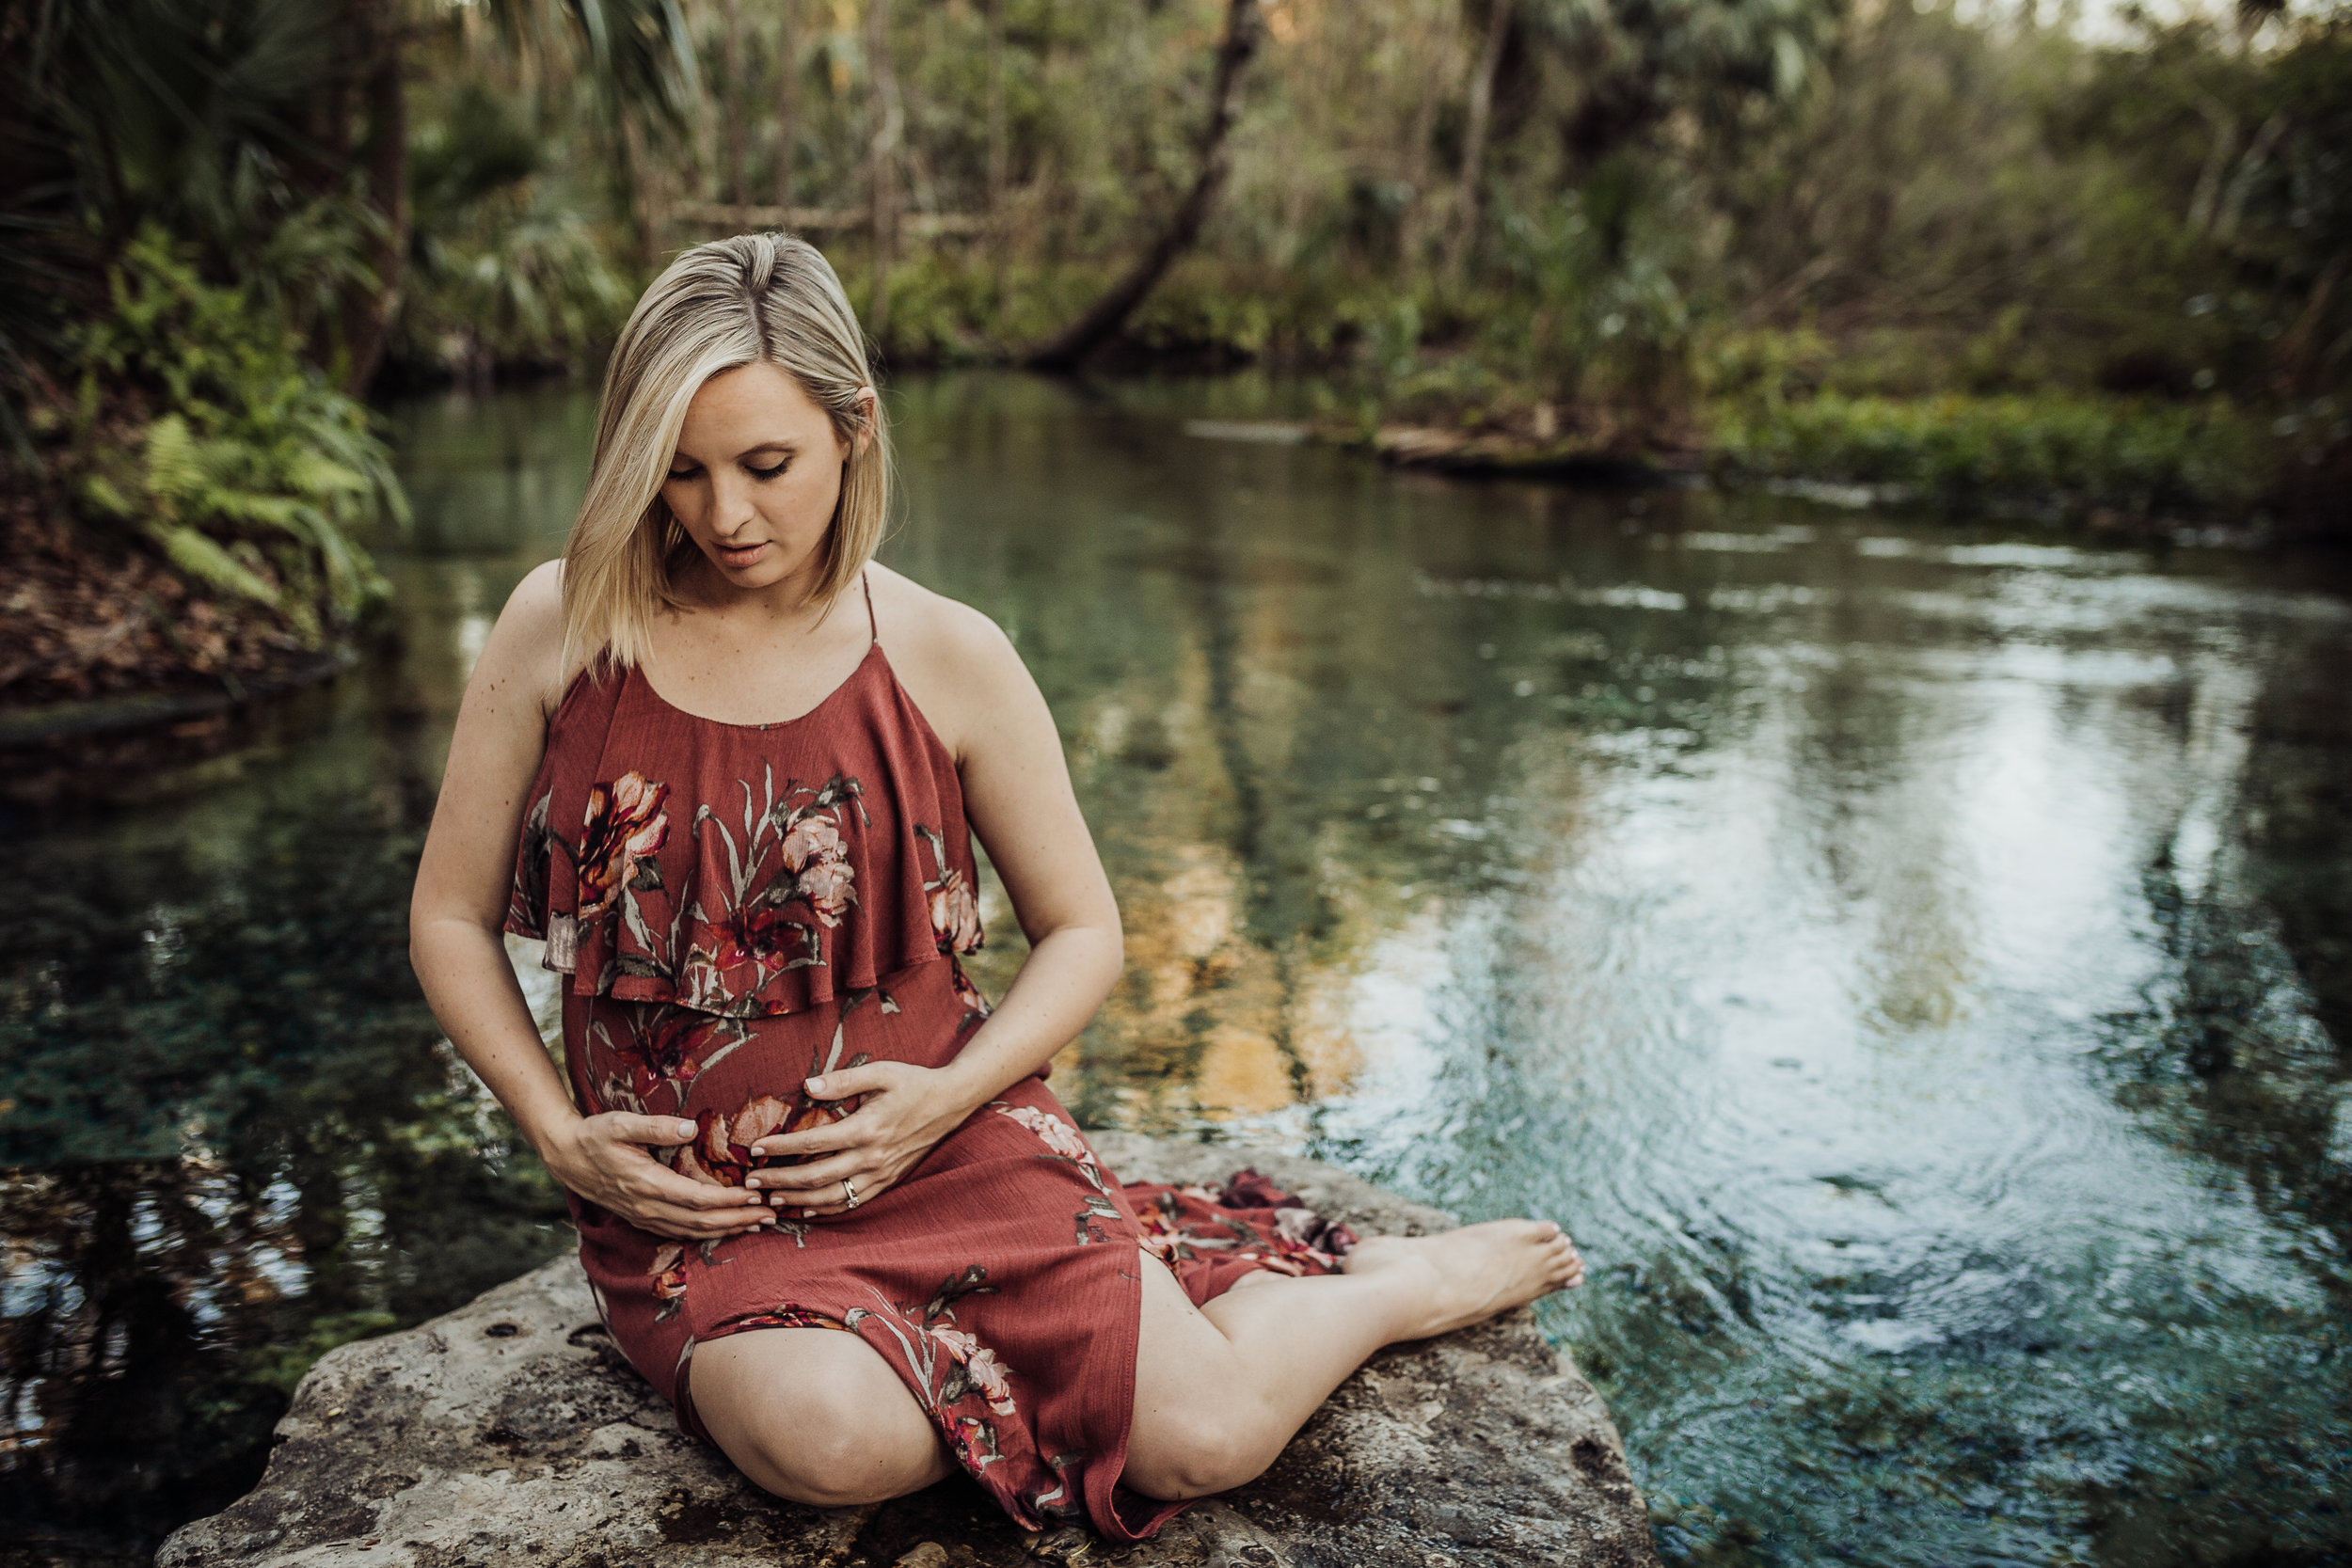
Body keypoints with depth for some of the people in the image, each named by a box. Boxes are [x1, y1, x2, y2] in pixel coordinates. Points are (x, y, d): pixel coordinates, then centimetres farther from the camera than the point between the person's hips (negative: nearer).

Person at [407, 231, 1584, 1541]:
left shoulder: (949, 659, -5)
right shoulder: (561, 630, -3)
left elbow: (1085, 932, 5)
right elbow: (452, 919, 6)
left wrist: (947, 1098, -11)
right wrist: (561, 1134, -6)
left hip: (938, 1149, -1)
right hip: (689, 1200, 1)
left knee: (1200, 1440, -17)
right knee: (828, 1440, -31)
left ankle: (1387, 1285, 17)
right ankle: (1067, 1352, 2)